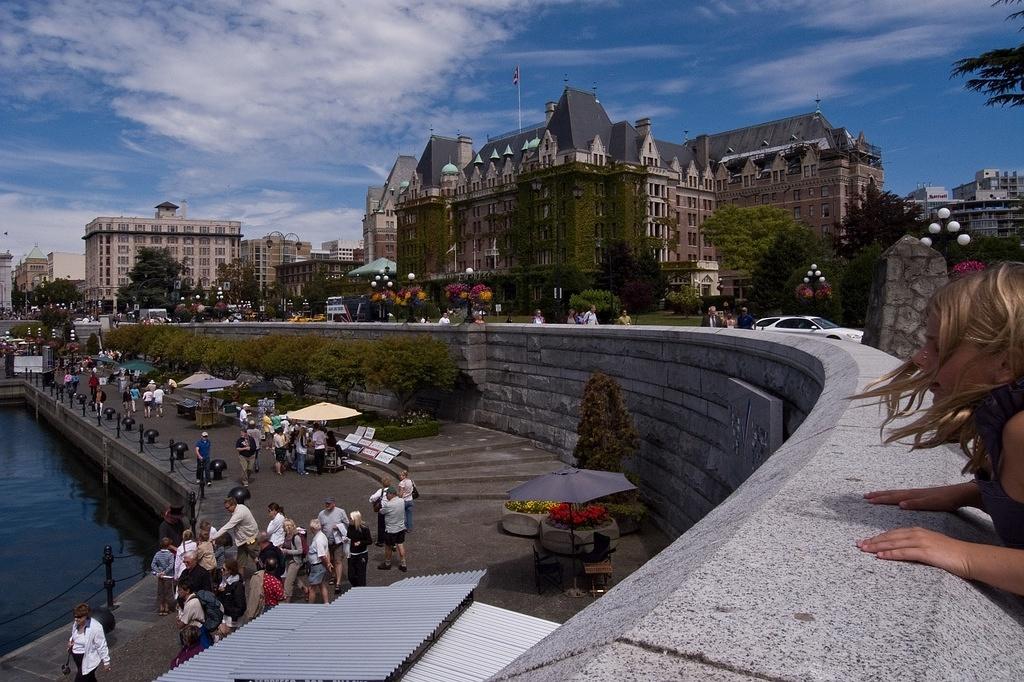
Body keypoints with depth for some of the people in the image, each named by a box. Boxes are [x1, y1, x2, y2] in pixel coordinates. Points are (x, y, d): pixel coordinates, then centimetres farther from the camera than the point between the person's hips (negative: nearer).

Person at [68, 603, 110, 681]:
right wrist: (70, 641, -3)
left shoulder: (95, 627, -27)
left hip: (88, 660, -7)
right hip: (77, 657, 7)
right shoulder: (76, 623, -6)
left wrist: (106, 662, -13)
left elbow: (102, 646, -19)